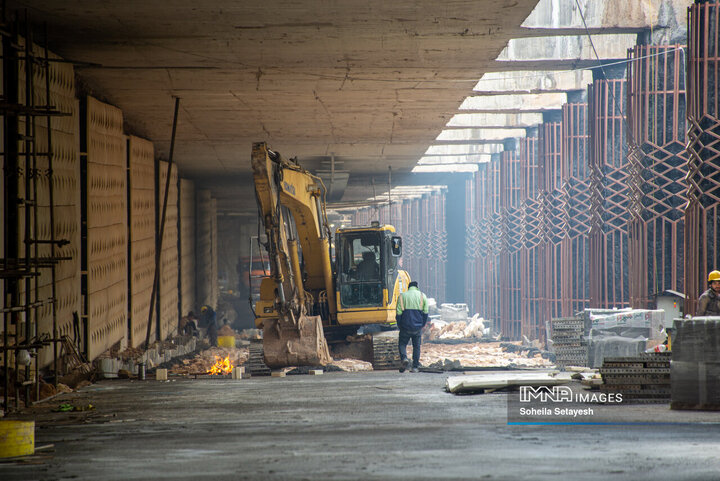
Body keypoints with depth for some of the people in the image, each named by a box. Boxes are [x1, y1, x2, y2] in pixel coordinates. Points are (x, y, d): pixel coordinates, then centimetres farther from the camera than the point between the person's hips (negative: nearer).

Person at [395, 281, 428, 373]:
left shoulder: (402, 296, 2)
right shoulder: (422, 296, 5)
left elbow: (398, 313, -2)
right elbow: (425, 312, 3)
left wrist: (400, 325, 7)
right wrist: (423, 325, 12)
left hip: (405, 326, -1)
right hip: (418, 327, 1)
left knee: (402, 344, 10)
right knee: (416, 346, 12)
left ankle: (404, 358, -18)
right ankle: (415, 367, 9)